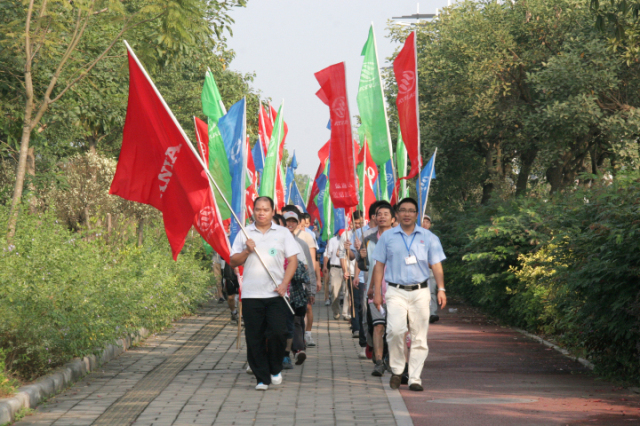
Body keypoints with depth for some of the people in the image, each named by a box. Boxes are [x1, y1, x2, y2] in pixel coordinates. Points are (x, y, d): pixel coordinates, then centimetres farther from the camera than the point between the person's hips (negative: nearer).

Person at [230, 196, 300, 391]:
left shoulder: (283, 233, 9)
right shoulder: (244, 234, 10)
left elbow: (293, 260, 5)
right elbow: (233, 262, 10)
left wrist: (284, 283, -7)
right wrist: (246, 251, -8)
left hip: (275, 294, -1)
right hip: (251, 294, 1)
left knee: (277, 333, -11)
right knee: (255, 338, -1)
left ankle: (275, 369, 13)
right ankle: (262, 377, 9)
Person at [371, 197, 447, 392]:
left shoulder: (428, 237, 10)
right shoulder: (387, 237, 9)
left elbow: (436, 265, 10)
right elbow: (379, 265, 10)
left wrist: (441, 289, -1)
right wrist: (377, 292, 3)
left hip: (420, 292, 1)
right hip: (396, 292, -1)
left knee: (419, 337, -1)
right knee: (395, 330, -20)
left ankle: (415, 378, 6)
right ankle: (396, 370, -1)